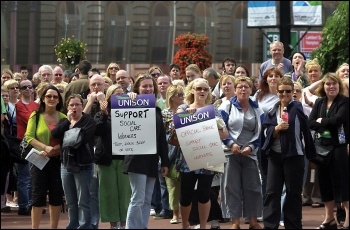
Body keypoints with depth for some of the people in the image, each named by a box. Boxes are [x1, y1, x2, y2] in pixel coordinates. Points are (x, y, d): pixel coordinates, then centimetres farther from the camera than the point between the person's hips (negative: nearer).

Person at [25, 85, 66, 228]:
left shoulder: (63, 118, 3)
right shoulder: (35, 116, 0)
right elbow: (29, 137, -8)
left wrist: (54, 150, -19)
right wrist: (45, 147, -22)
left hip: (58, 160, 2)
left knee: (57, 195, 7)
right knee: (38, 195, 0)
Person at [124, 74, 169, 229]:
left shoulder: (157, 110, 15)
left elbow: (162, 138, 17)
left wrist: (165, 162, 14)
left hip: (152, 160, 6)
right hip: (137, 159, -6)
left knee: (147, 201, 7)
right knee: (138, 199, -11)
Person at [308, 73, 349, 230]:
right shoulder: (319, 103, 10)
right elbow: (310, 123, 0)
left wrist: (321, 121, -5)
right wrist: (327, 126, -14)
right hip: (322, 146, 5)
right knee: (325, 181, 9)